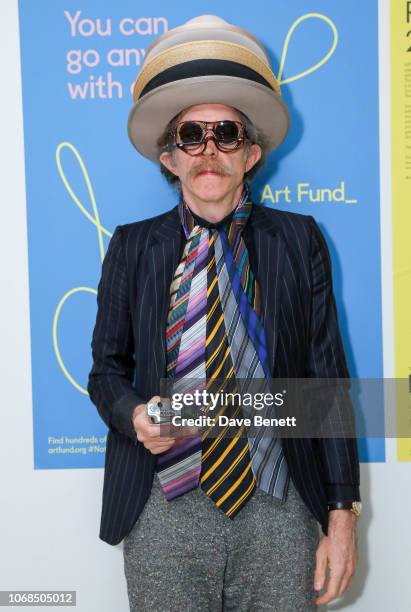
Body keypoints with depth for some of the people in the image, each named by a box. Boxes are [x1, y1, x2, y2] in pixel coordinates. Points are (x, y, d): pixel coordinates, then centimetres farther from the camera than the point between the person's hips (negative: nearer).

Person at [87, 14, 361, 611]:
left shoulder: (299, 240, 2)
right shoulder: (132, 247, 4)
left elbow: (328, 377, 2)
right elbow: (107, 371, 8)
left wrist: (342, 514, 0)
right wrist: (136, 415, -15)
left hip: (279, 515, 0)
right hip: (164, 514, 0)